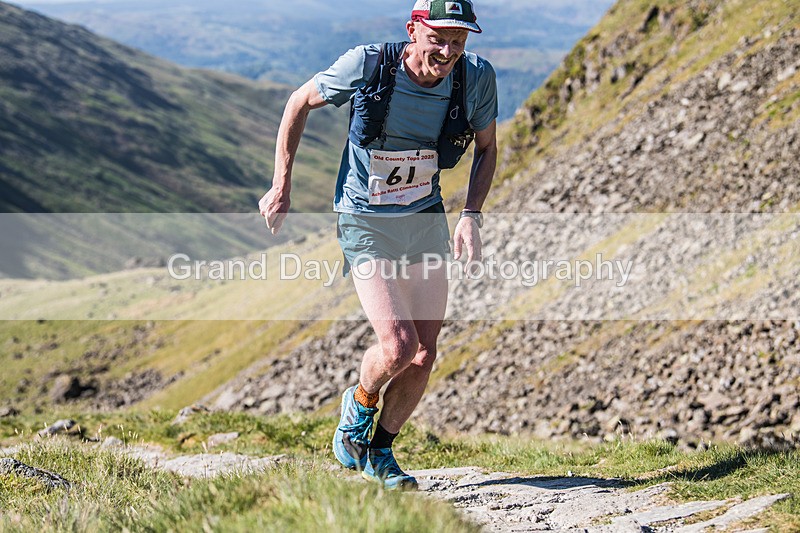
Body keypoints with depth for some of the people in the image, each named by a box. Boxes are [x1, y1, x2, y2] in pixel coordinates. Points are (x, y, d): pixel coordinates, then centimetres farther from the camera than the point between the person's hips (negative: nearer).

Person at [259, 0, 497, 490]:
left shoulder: (477, 78, -13)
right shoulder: (367, 65, -21)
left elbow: (487, 146, 6)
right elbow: (300, 104, -4)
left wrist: (472, 216, -7)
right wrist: (281, 187, -1)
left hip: (427, 220, 4)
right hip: (366, 224, -4)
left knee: (425, 355, 3)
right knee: (397, 346, -18)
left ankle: (381, 451, 27)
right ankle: (358, 408, 17)